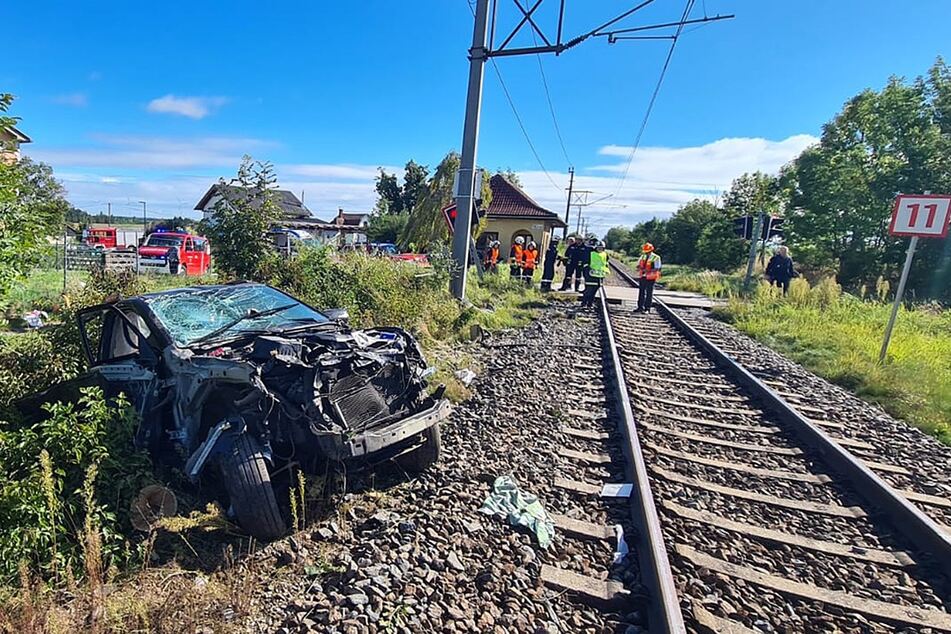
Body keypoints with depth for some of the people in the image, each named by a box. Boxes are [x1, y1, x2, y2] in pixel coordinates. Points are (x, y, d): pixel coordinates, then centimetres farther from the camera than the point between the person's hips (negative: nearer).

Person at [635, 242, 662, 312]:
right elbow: (638, 266, 12)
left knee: (649, 293, 0)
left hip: (650, 278, -5)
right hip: (642, 277, 5)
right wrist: (640, 268, -12)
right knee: (641, 292, 8)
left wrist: (647, 270, -26)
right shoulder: (642, 256, 8)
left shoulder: (656, 258, -8)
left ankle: (647, 308, 5)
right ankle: (640, 307, 16)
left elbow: (656, 269, -14)